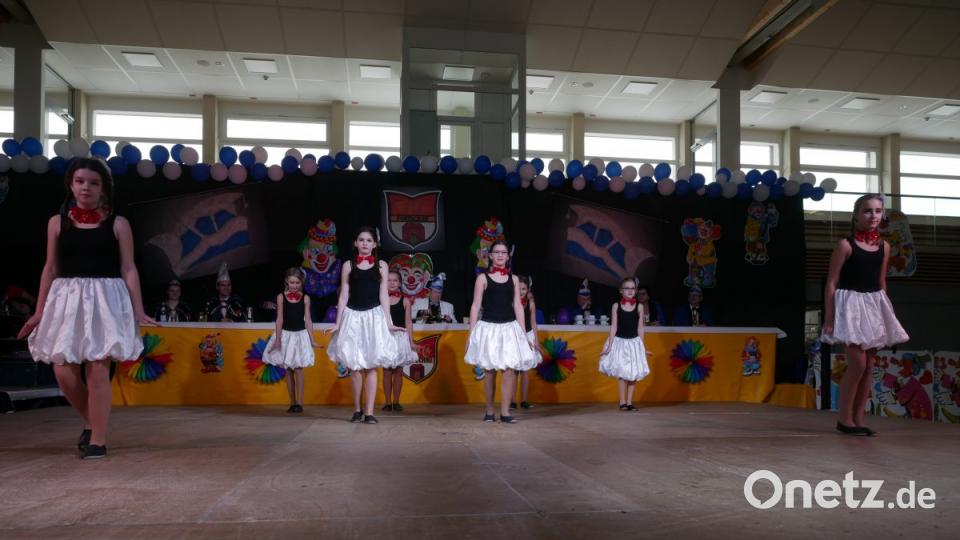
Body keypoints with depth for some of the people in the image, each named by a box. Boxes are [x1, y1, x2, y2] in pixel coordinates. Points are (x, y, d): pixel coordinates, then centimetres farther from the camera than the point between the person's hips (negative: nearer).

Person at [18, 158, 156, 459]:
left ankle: (98, 440, 3)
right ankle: (91, 422, 26)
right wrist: (39, 311, 10)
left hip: (105, 299, -3)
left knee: (97, 370, -6)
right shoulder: (57, 223, 9)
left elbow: (128, 269, 2)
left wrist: (138, 310, -4)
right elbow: (50, 269, 12)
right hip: (66, 299, 3)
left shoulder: (117, 224, 2)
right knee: (64, 372, -1)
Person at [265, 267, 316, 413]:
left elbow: (308, 320, 0)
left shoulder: (305, 298, -1)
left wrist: (312, 340, -3)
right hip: (285, 335, 1)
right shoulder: (281, 297, -1)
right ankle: (292, 403, 12)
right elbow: (280, 319, -2)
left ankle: (299, 402, -6)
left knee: (298, 368, -6)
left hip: (300, 335, -1)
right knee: (288, 370, 5)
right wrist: (277, 339, -8)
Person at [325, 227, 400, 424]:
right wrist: (337, 323, 3)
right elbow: (344, 296, 7)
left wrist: (388, 322, -2)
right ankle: (357, 410, 16)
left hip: (374, 316, 0)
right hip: (353, 317, 1)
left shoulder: (381, 265, 7)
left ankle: (369, 412, -2)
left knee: (371, 365, -3)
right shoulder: (348, 266, 7)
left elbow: (384, 295, 4)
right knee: (355, 366, 3)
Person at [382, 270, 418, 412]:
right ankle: (388, 403, 9)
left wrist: (411, 341, 0)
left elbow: (408, 322, 4)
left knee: (398, 371, 4)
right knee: (386, 371, 2)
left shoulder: (405, 301, 3)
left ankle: (396, 402, 12)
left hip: (400, 337, 0)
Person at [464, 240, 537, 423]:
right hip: (488, 327, -2)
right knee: (489, 371, 3)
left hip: (509, 327, 2)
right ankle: (489, 411, 16)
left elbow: (518, 307, 9)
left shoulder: (514, 279, 10)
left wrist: (523, 333, 4)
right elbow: (476, 306, 1)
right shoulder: (483, 278, 3)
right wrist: (471, 333, -4)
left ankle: (505, 412, -4)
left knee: (510, 369, -9)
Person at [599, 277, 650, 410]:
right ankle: (622, 402, 5)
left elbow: (640, 328, 5)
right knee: (621, 373, -4)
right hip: (619, 341, -2)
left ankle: (629, 402, 11)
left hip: (634, 342, 2)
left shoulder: (639, 307, 1)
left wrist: (643, 347, 5)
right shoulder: (616, 306, -2)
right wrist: (609, 345, -5)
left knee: (634, 373, 2)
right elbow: (613, 327, -2)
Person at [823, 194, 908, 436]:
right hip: (851, 305, -6)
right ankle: (844, 419, 2)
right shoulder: (846, 245, -9)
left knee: (869, 366, 7)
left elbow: (881, 283, 15)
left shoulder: (884, 247, 8)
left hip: (873, 306, 6)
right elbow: (831, 283, -10)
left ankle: (858, 418, 15)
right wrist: (828, 318, -15)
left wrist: (884, 310, 12)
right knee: (857, 364, -10)